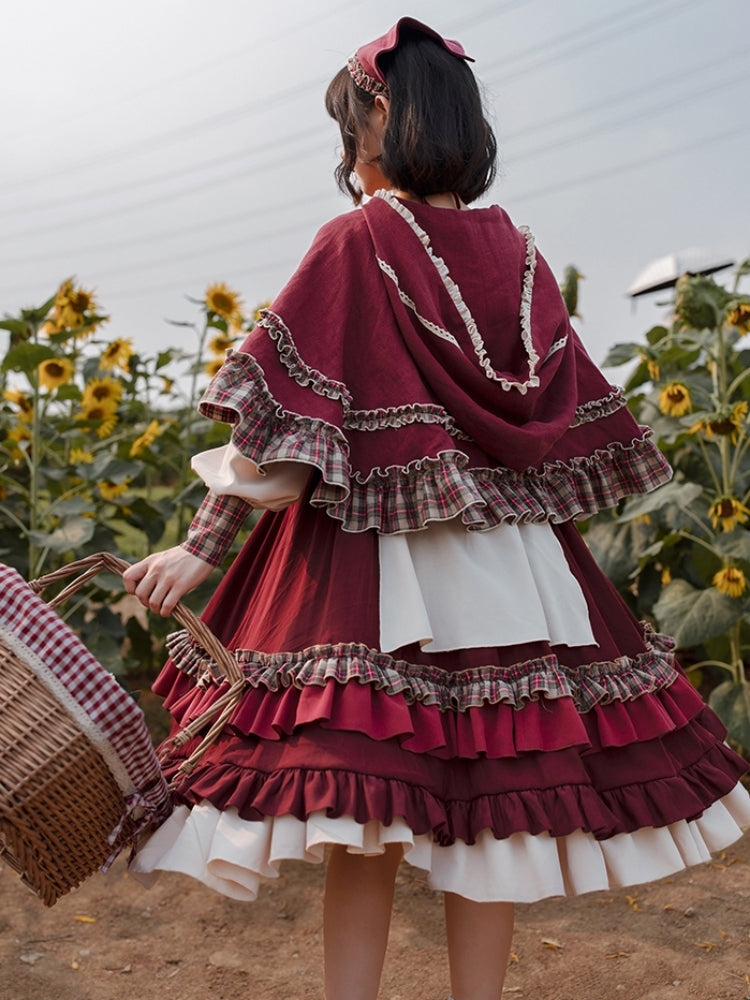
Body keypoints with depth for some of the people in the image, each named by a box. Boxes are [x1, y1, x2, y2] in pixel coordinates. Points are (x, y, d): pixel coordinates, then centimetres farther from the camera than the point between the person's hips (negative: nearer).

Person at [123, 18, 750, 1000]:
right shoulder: (516, 253, 8)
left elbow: (280, 410, -12)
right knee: (488, 807, 11)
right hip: (513, 568, 5)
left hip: (375, 555, -5)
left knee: (362, 821, 2)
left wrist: (205, 541, -10)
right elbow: (572, 413, 12)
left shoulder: (358, 239, -5)